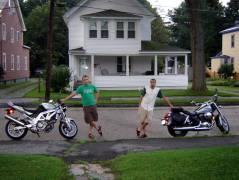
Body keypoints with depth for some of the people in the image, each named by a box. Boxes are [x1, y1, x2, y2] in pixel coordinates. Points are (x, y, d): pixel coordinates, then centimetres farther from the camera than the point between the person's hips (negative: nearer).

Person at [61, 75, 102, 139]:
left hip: (93, 105, 3)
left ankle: (90, 132, 23)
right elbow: (74, 93, -10)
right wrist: (64, 99, -17)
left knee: (93, 120, 7)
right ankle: (97, 128, 23)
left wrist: (96, 99, 11)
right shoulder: (81, 87, -4)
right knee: (90, 121, -3)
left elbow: (97, 92, 23)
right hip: (86, 106, -3)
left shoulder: (92, 86, 5)